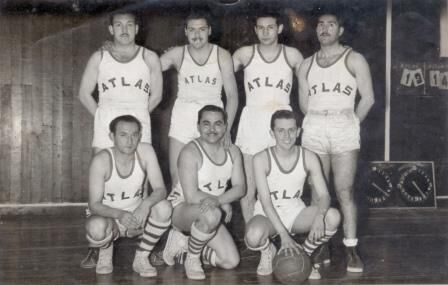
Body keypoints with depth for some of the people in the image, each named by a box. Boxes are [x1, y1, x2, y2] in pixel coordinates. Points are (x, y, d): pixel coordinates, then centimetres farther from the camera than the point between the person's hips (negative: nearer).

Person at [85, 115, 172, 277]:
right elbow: (94, 205, -20)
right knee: (96, 227, -37)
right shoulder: (101, 160, -21)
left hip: (138, 216, 3)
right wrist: (119, 214, -39)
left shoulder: (145, 151, -15)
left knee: (164, 207, -28)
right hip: (110, 216, -2)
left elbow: (160, 189, -17)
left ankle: (141, 258, -6)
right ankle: (106, 250, 3)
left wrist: (146, 203, -39)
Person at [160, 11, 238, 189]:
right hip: (182, 117, 1)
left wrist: (226, 129, -7)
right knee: (176, 175, -1)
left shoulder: (222, 56, 1)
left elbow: (232, 95, 2)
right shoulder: (178, 54, 3)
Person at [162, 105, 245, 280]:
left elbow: (239, 188, -8)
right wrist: (224, 204, -19)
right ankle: (192, 260, -13)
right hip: (181, 209, -6)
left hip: (209, 215, 7)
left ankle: (182, 244, 13)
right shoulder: (190, 152, -18)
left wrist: (218, 201, -27)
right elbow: (192, 197, -24)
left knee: (231, 262, -7)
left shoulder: (232, 152, 1)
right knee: (211, 214, -41)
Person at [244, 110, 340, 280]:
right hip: (268, 215, -3)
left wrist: (319, 216, -34)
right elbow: (265, 202, -21)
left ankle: (305, 254, 3)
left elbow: (324, 195, -10)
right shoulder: (261, 159, -16)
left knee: (333, 216, -25)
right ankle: (267, 251, 4)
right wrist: (283, 234, -31)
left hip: (295, 213, 3)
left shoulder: (308, 158, -8)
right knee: (254, 235, -38)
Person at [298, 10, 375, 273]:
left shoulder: (354, 59, 3)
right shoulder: (307, 64, 14)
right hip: (314, 130, 3)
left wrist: (351, 124, 7)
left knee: (345, 192, -7)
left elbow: (368, 98, 1)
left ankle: (351, 249, -3)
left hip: (345, 128, -3)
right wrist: (319, 123, 13)